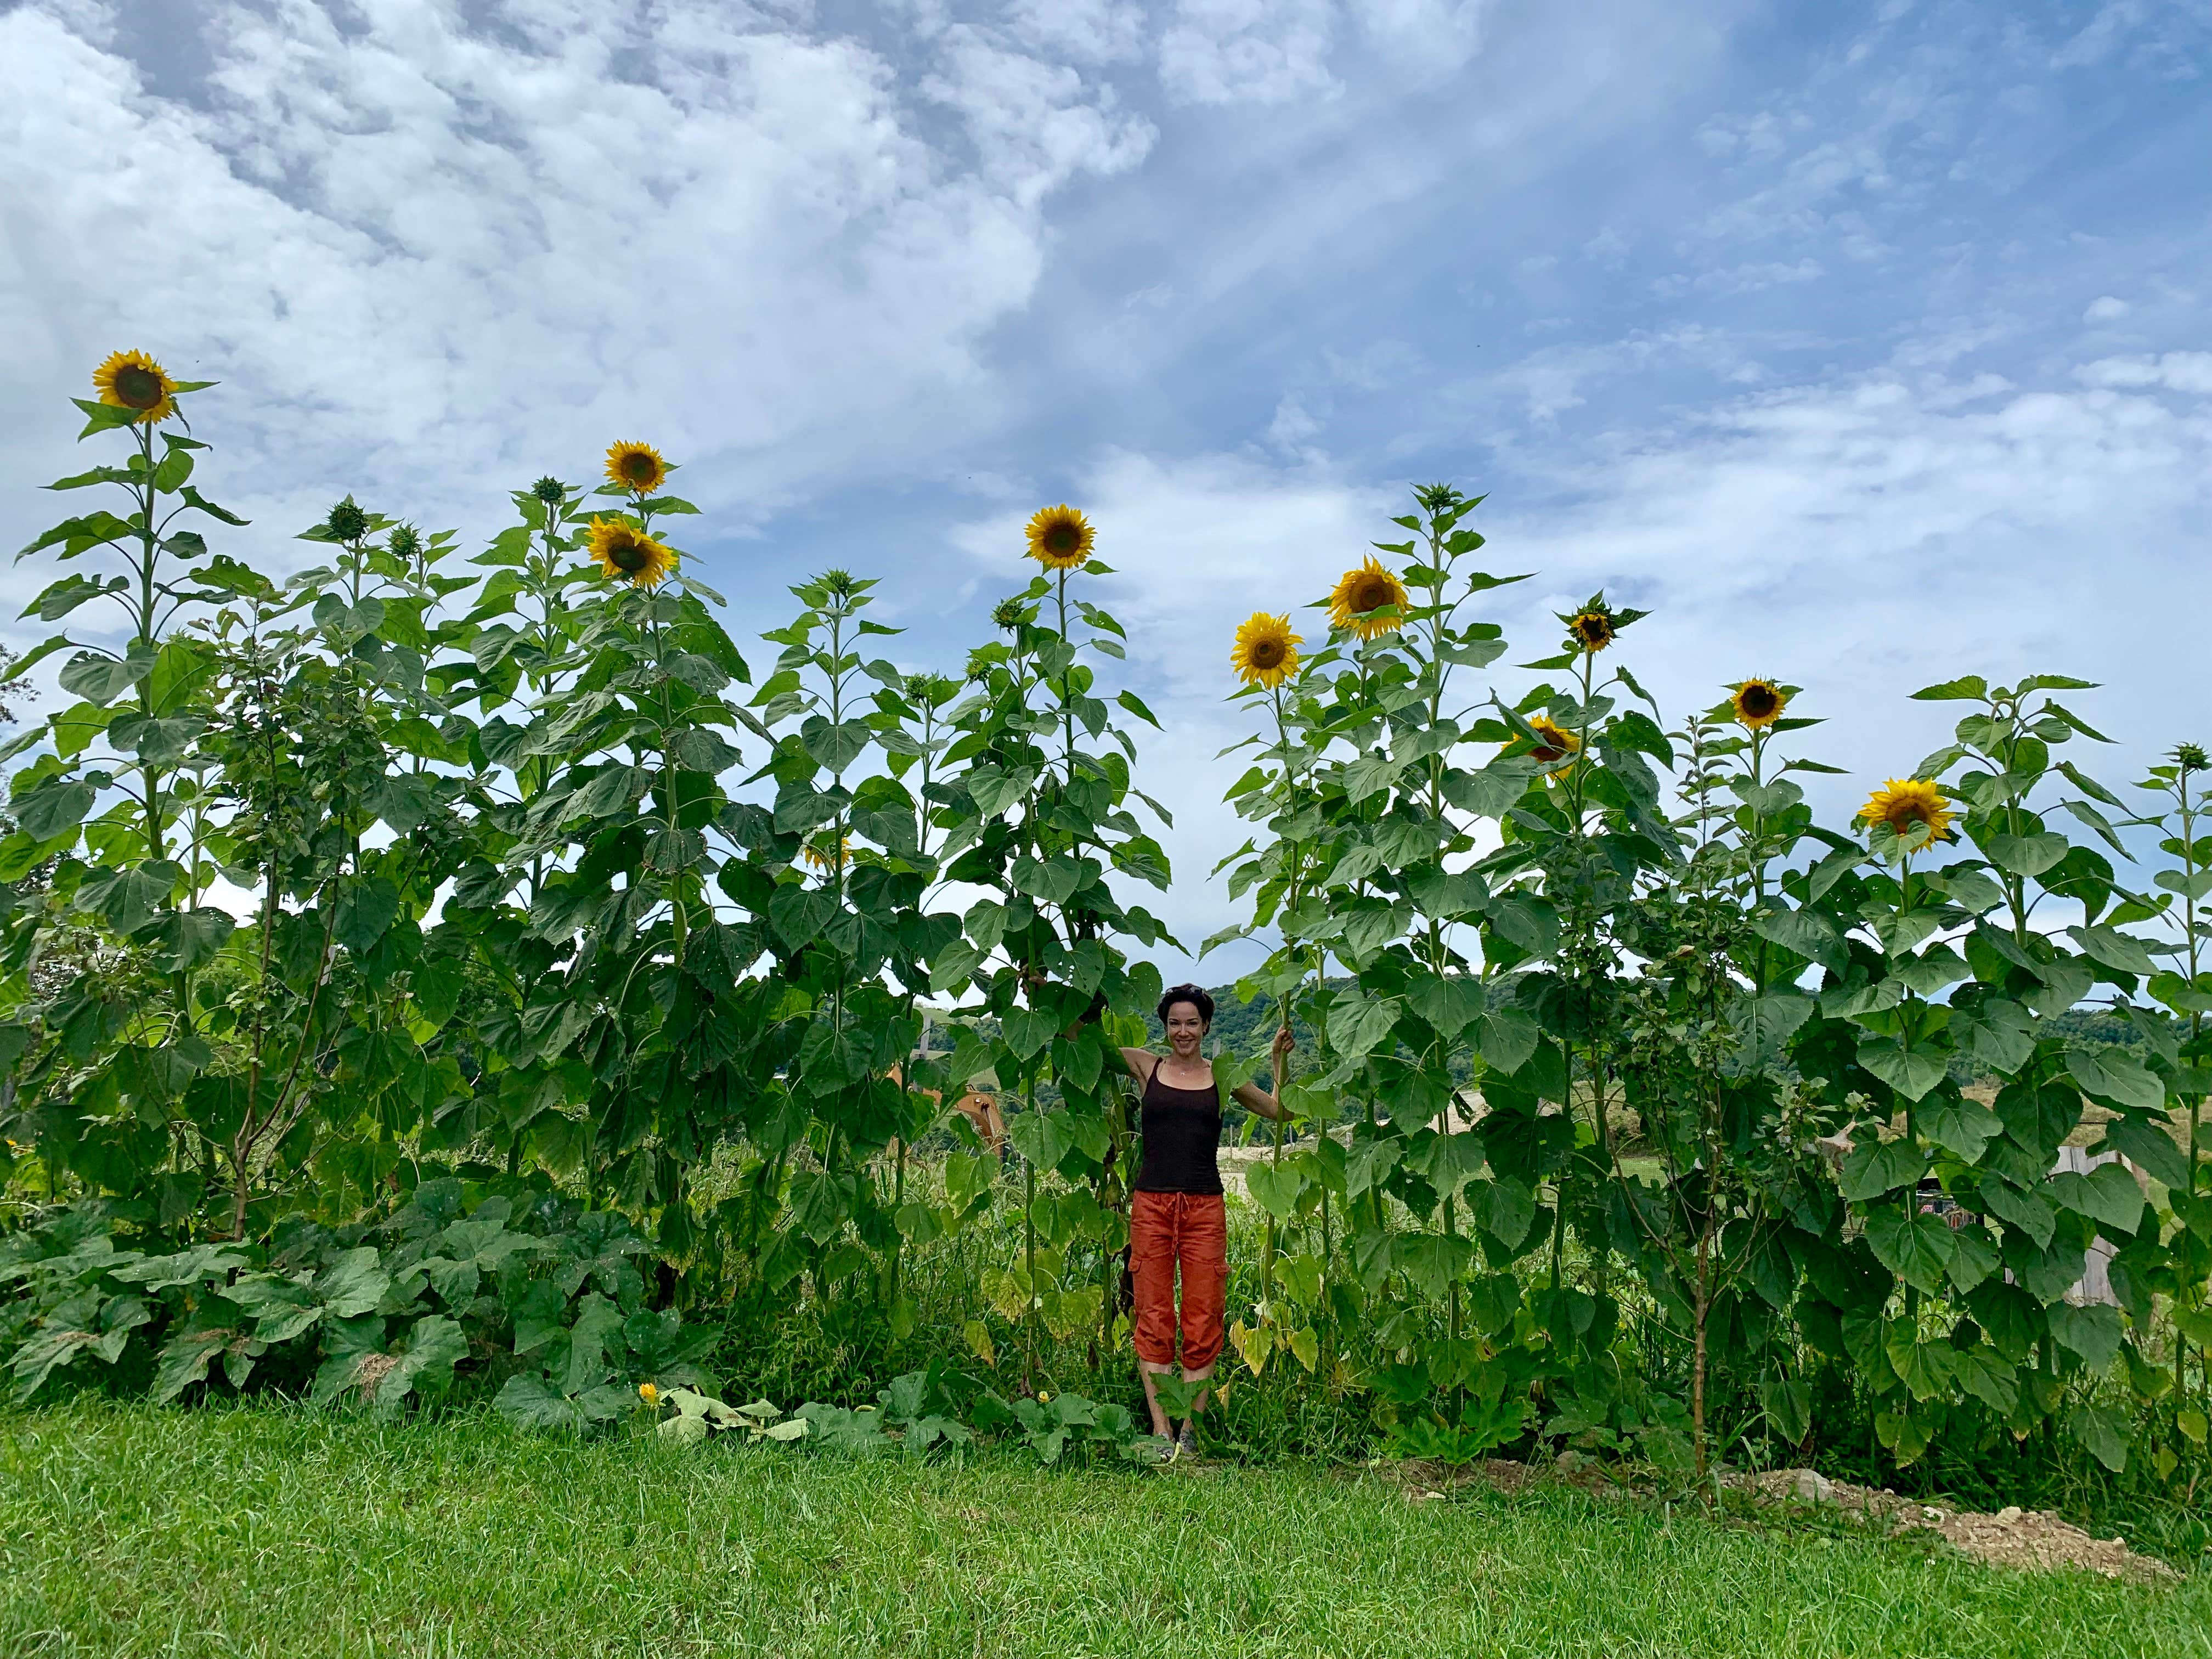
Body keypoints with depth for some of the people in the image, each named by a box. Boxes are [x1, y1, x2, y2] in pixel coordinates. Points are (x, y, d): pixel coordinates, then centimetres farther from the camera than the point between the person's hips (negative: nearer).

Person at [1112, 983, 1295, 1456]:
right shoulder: (1146, 1066, 7)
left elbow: (1279, 1111, 12)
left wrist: (1280, 1059, 2)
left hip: (1204, 1208, 1)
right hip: (1151, 1204, 0)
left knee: (1202, 1322, 1)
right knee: (1153, 1319, 0)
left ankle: (1189, 1429, 9)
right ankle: (1160, 1430, 6)